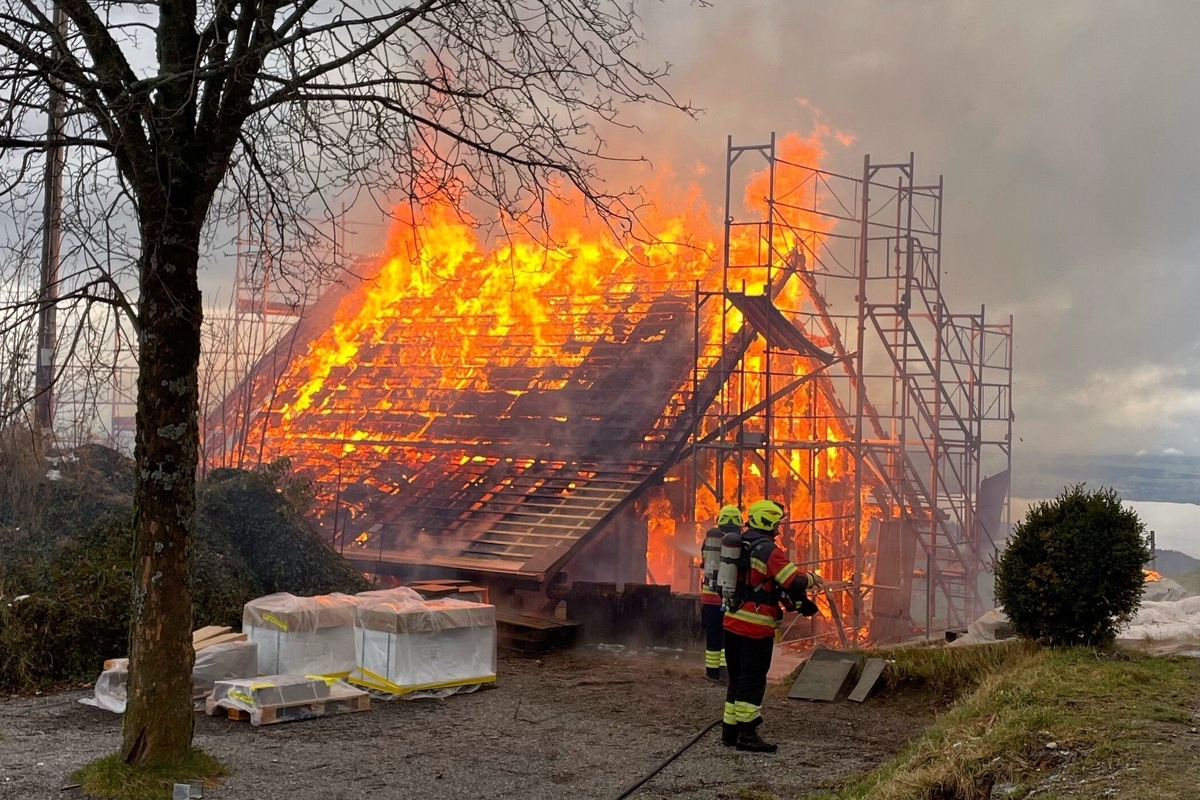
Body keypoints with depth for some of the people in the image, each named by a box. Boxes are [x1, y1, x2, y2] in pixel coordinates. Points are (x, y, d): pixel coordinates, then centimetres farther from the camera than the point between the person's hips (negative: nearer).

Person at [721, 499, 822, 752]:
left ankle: (730, 729, 20)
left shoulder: (740, 545, 13)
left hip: (732, 620, 9)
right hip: (756, 626, -9)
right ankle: (747, 734, -3)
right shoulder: (768, 550, -15)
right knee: (753, 680, -4)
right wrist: (811, 578, 1)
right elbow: (794, 581, -20)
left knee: (737, 677, 16)